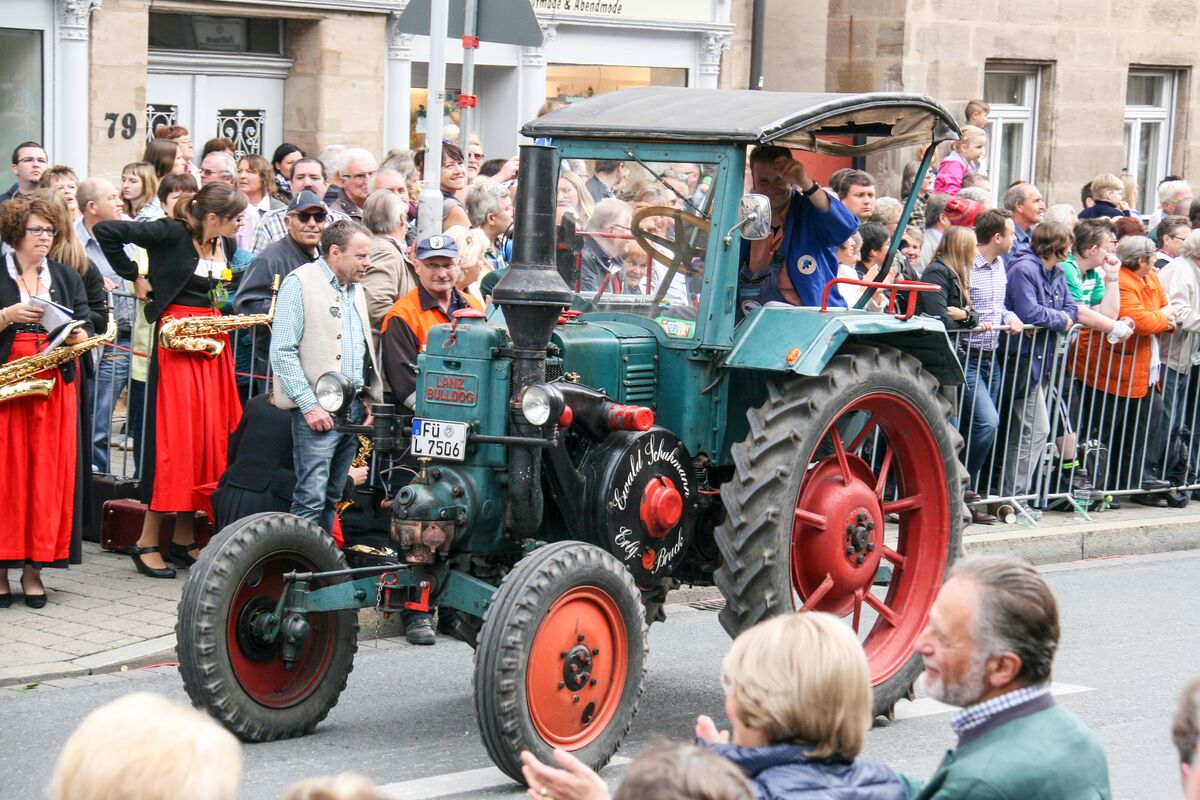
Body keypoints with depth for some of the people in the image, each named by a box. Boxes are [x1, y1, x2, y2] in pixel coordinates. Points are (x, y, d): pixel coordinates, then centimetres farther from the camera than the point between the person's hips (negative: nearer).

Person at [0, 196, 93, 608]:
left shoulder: (67, 277, 14)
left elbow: (86, 327, 9)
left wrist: (79, 335, -12)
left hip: (55, 386, 3)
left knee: (48, 473, -1)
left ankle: (34, 569, 5)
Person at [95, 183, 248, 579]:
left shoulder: (225, 244, 10)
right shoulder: (171, 234, -12)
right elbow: (106, 230, -18)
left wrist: (220, 295, 13)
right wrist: (134, 277, -11)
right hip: (176, 342, -8)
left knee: (210, 436, 6)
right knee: (173, 437, -8)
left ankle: (184, 539, 13)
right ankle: (147, 542, -3)